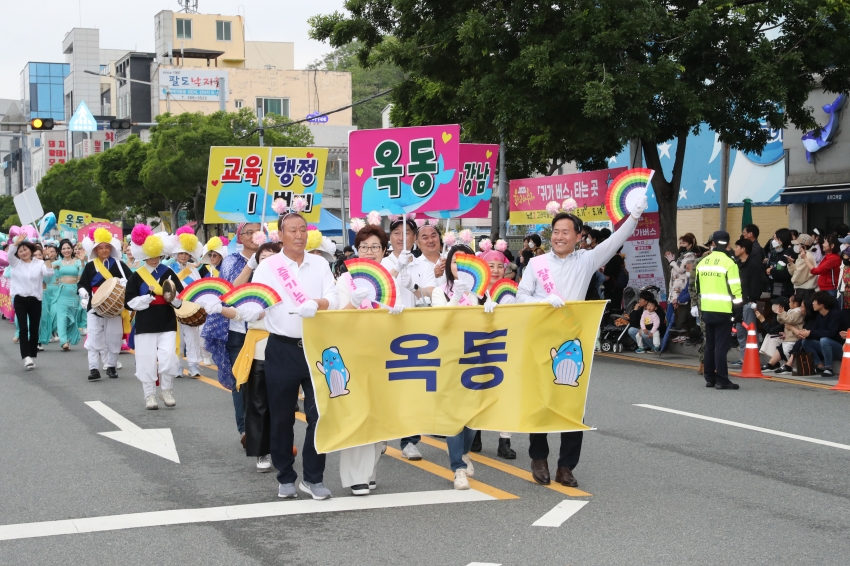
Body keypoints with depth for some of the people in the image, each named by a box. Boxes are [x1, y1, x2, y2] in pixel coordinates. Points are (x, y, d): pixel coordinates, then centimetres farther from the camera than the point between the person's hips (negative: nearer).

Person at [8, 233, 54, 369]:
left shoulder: (39, 263, 3)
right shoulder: (15, 263, 5)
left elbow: (49, 273, -14)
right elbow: (9, 254, -16)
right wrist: (17, 242, -30)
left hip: (35, 300, 1)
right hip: (20, 299, -1)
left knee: (34, 329, 4)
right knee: (23, 328, -10)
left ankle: (32, 356, 14)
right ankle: (26, 357, -16)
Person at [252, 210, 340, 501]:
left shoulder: (320, 264, 8)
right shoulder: (268, 266, 1)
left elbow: (335, 300, -3)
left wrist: (317, 304, -20)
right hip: (282, 349, -1)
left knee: (319, 413, 0)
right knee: (281, 417, 6)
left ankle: (313, 478, 11)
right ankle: (285, 477, 19)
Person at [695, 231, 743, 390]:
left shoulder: (702, 263, 9)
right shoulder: (729, 263, -11)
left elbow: (698, 288, 16)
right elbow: (735, 290, -13)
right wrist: (738, 311, -6)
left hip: (707, 310, 6)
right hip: (723, 311, -6)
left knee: (710, 345, 14)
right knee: (721, 345, -5)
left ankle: (710, 378, 18)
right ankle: (722, 380, -5)